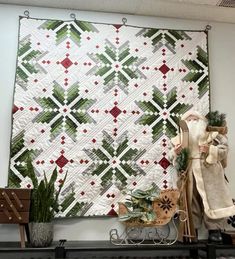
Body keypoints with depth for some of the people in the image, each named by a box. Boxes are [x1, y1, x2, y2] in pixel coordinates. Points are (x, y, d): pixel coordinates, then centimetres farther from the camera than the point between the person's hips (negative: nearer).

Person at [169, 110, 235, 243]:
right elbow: (172, 156, 11)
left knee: (211, 200, -1)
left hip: (208, 173, -1)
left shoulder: (212, 135, 5)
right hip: (189, 173, 2)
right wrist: (175, 152, -11)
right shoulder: (180, 138, 10)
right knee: (191, 201, 6)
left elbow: (224, 150, -2)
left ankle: (215, 230, 10)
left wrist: (210, 150, -17)